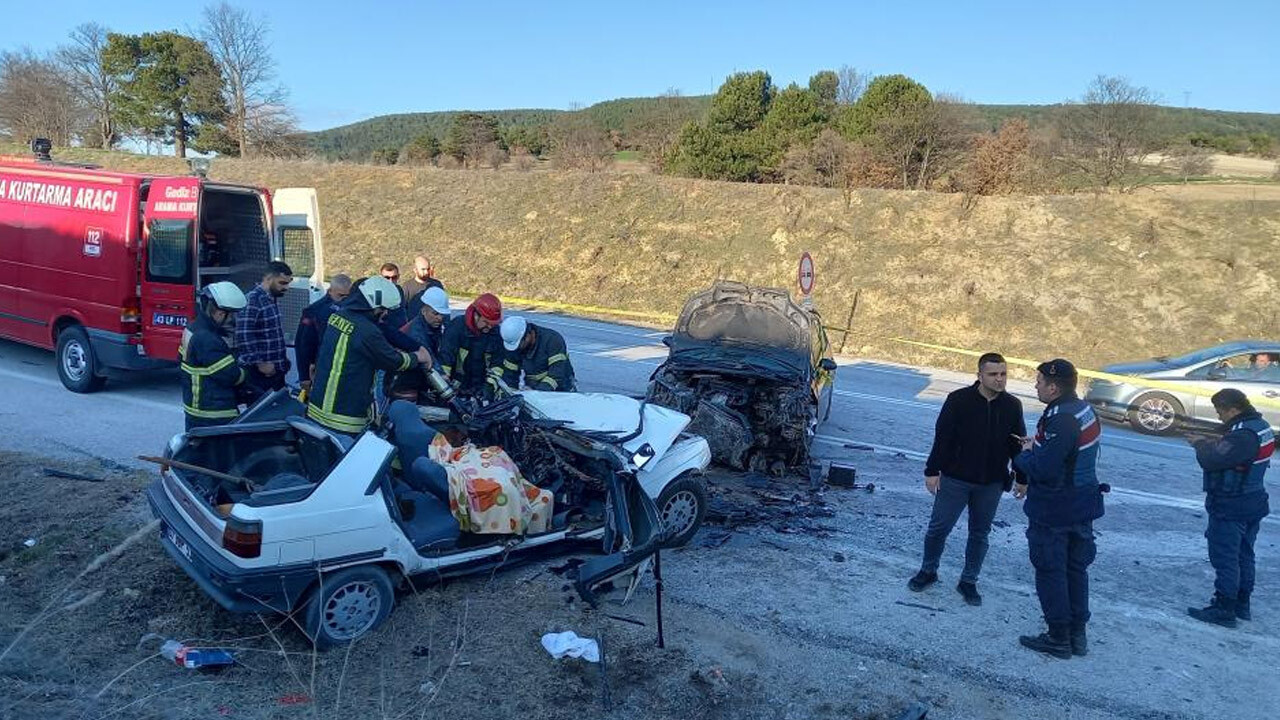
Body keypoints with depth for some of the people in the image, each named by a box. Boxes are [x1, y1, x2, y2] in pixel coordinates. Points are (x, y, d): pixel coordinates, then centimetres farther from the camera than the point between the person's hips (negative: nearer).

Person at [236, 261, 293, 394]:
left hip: (276, 371, 9)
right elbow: (244, 336, -23)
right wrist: (260, 363, -21)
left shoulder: (272, 299, 13)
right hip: (259, 374, -9)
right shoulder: (251, 300, -16)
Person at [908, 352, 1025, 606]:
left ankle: (969, 582, 27)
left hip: (991, 484, 3)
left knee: (980, 533, 12)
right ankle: (928, 571, 27)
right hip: (955, 479, -2)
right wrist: (933, 471, -9)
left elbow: (1018, 444, 6)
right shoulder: (959, 400, -11)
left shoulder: (1012, 406, -2)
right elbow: (942, 437, -8)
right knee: (939, 527, 6)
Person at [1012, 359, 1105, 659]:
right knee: (1075, 569, 18)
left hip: (1054, 512, -9)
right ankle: (1077, 635, 29)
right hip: (1082, 507, 9)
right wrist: (1037, 446, 16)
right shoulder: (1085, 410, 5)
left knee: (1050, 572, 4)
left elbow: (1044, 469, -28)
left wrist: (1025, 454, -10)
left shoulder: (1060, 421, -26)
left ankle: (1058, 638, 14)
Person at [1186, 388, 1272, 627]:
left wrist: (1200, 444, -11)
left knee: (1225, 559, -2)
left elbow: (1211, 461, -28)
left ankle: (1224, 610, 4)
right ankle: (1241, 605, 29)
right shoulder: (1260, 425, 6)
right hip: (1252, 503, 10)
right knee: (1244, 556, 18)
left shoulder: (1243, 435, -26)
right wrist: (1213, 443, -1)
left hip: (1229, 508, -10)